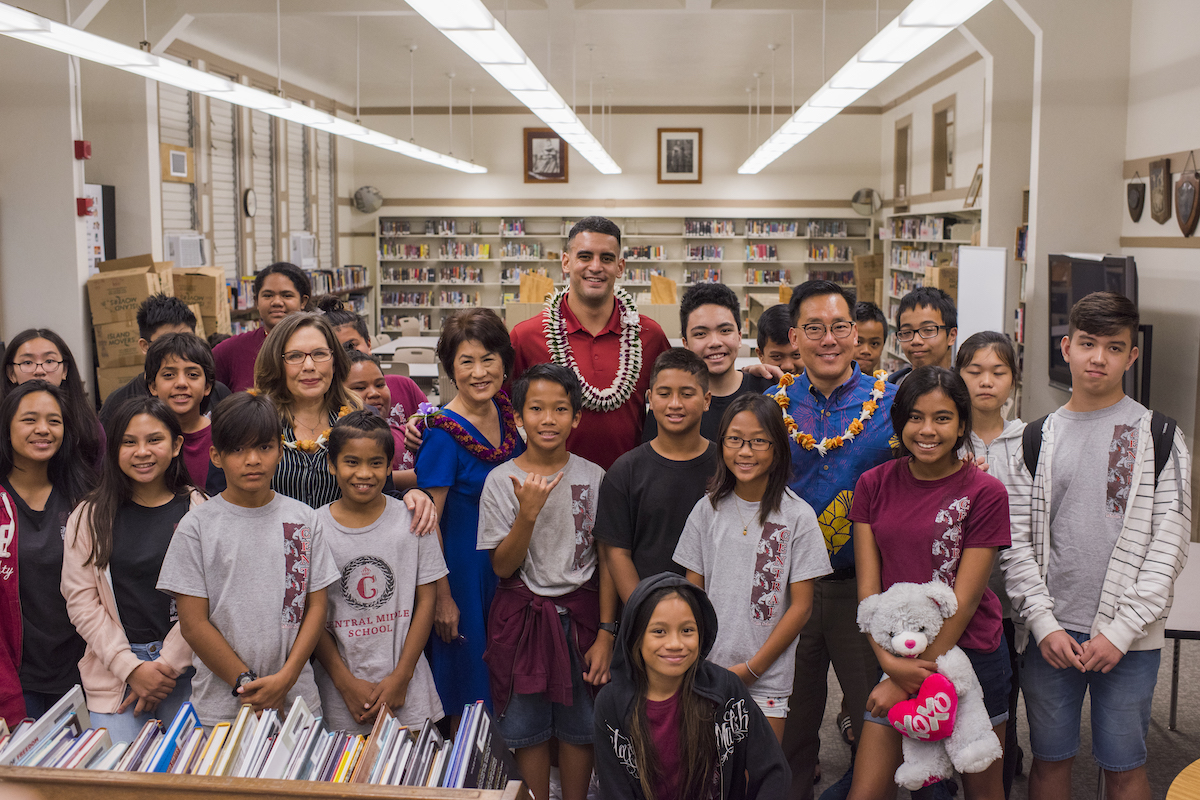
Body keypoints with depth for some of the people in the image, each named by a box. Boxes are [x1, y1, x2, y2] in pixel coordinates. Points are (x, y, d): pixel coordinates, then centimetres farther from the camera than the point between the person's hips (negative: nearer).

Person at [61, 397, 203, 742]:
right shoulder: (90, 516, 5)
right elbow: (81, 601, 0)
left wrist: (167, 665, -9)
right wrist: (131, 668, -8)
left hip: (188, 667, -1)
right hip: (114, 670, 1)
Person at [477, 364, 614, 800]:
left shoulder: (593, 478, -3)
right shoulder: (502, 481, -6)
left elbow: (606, 559, 0)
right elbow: (503, 567, -7)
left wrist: (605, 633, -4)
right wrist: (529, 512, -22)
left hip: (581, 612, 1)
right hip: (523, 615, 0)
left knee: (580, 726, 8)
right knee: (528, 729, 8)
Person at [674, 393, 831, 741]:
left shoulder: (797, 515, -6)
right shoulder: (708, 509, 3)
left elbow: (801, 605, -6)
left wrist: (752, 668, -8)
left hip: (767, 678, -2)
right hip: (706, 670, 2)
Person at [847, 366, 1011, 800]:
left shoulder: (985, 493, -9)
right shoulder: (875, 484, 1)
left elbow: (964, 598, -11)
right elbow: (867, 585, -1)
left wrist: (914, 677, -13)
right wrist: (890, 662, -14)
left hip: (971, 654, -2)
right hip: (897, 656, 2)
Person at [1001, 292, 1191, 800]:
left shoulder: (1158, 438, 1)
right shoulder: (1037, 439, 7)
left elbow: (1168, 547, -4)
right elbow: (1017, 543, 3)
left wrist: (1120, 631, -11)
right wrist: (1044, 624, -7)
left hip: (1129, 637, -2)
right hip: (1050, 632, 2)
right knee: (1051, 758, 12)